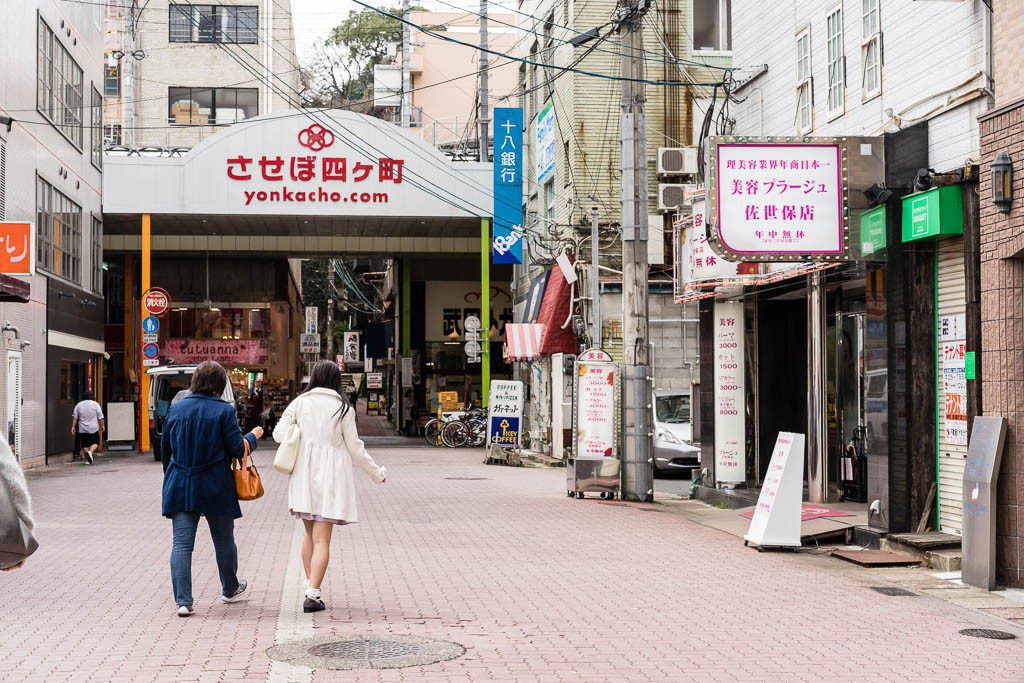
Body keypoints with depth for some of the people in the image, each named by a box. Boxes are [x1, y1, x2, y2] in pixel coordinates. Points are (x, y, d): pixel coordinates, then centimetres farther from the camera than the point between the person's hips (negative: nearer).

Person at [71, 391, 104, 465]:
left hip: (82, 429, 2)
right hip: (93, 428, -2)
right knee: (95, 442, 9)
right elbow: (100, 417, -2)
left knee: (84, 444, 10)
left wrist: (73, 426, 8)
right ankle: (90, 452, -19)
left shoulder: (79, 405, 5)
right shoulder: (95, 404, -2)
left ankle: (87, 459, 8)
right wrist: (101, 426, 7)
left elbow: (74, 417, 3)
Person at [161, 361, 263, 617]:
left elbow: (165, 449, 11)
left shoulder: (175, 409, 3)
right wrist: (252, 437, 11)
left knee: (181, 543, -1)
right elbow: (237, 449, -9)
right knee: (224, 541, 17)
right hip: (216, 489, -2)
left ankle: (182, 600, -11)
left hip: (180, 488, 2)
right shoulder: (224, 410, -9)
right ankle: (230, 589, 35)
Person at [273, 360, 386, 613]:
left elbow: (279, 434, 0)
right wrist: (377, 473, 12)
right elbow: (355, 449, -1)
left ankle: (310, 587, 19)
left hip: (304, 475, 3)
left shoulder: (300, 403, 3)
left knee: (310, 534, 17)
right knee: (322, 539, -4)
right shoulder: (343, 408, -3)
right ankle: (313, 595, -12)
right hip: (330, 476, -3)